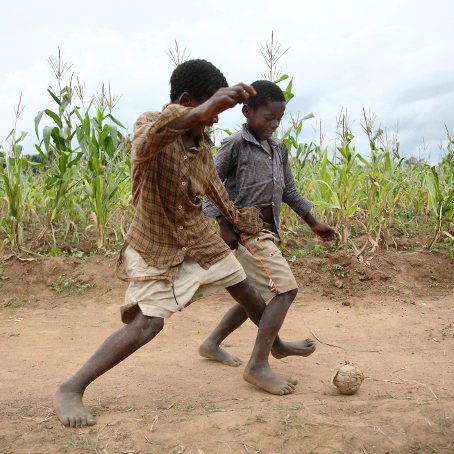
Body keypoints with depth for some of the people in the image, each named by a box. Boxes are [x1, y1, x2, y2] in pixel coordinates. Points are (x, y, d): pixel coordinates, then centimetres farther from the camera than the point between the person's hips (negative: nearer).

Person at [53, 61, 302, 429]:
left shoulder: (203, 141, -1)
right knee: (147, 323, -18)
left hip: (200, 238, 7)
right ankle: (70, 390, -3)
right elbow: (147, 141, -49)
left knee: (249, 294, 9)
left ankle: (259, 365, 31)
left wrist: (240, 219, 26)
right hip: (156, 247, -7)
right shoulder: (150, 124, -21)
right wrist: (206, 107, -61)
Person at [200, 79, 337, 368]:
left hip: (268, 231, 8)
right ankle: (275, 345, 7)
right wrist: (224, 227, -13)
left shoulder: (279, 148, 15)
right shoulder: (236, 144, -7)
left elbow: (289, 191, 18)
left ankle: (212, 344, 24)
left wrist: (314, 224, 16)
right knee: (285, 288, -13)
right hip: (246, 229, -8)